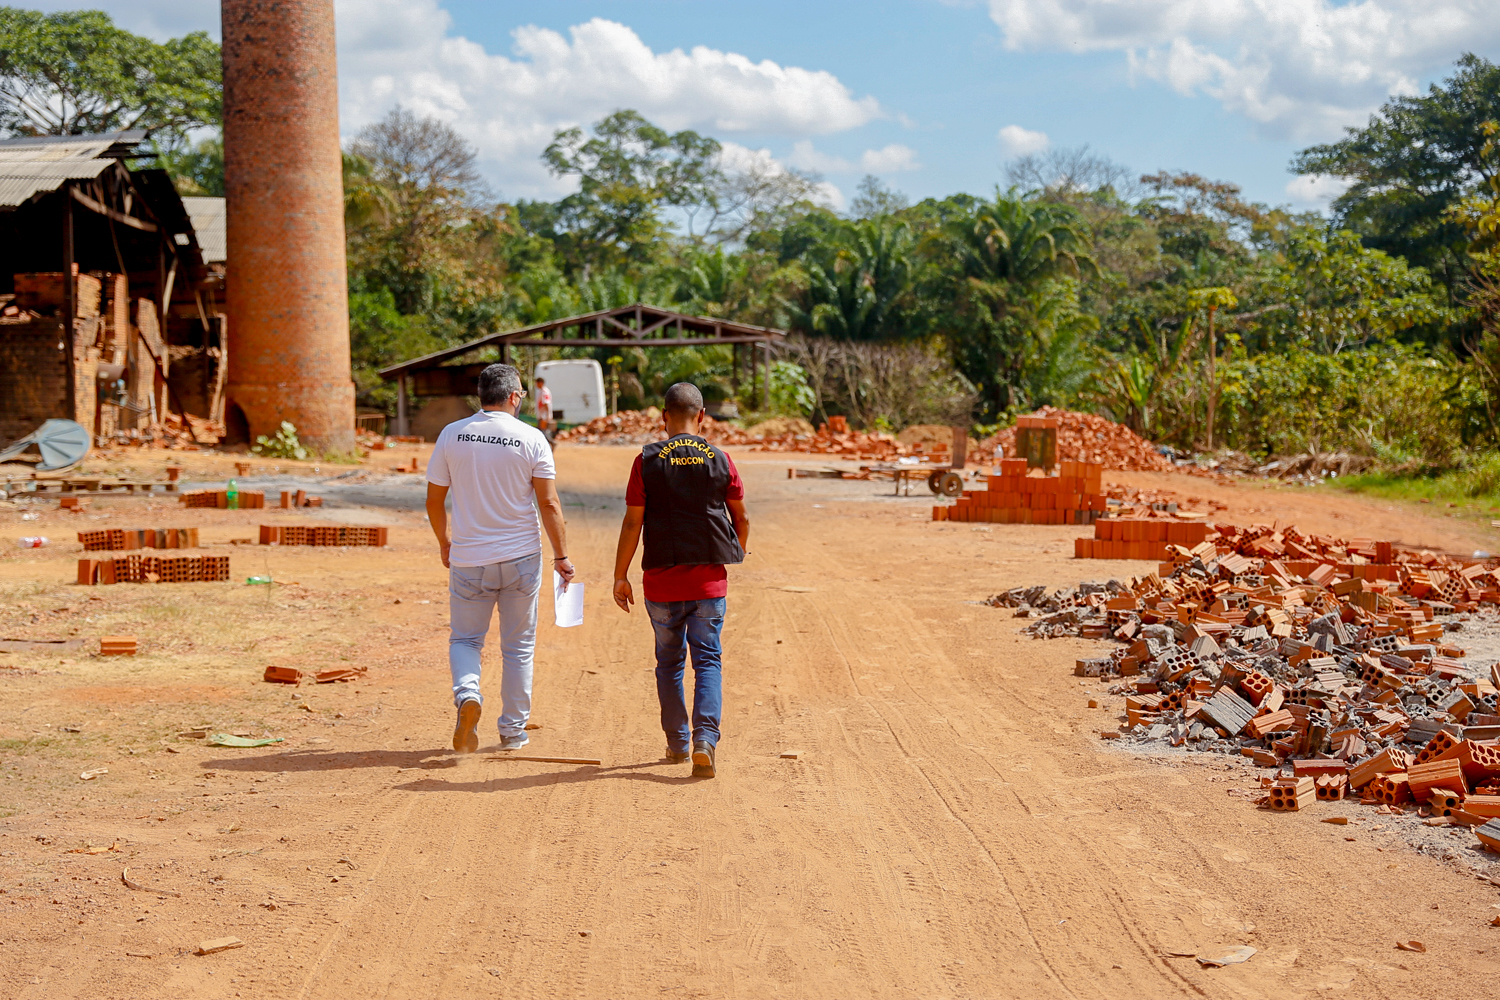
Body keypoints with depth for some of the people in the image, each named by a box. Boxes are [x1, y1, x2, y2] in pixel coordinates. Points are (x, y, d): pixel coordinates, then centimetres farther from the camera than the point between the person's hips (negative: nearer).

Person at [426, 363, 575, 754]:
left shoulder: (451, 435, -1)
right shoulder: (531, 439, -6)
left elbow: (434, 500, 4)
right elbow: (549, 504, -8)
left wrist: (444, 543, 19)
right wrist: (561, 556, 0)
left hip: (468, 559, 1)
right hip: (521, 558, -1)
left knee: (464, 639, 14)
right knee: (518, 646, 12)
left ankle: (467, 694, -14)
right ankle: (513, 730, 17)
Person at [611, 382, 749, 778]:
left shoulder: (647, 460, -5)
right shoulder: (719, 460, 0)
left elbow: (632, 523, -6)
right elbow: (741, 518, 9)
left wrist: (620, 576, 2)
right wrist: (736, 555, 28)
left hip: (661, 581, 0)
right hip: (709, 580, 0)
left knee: (669, 661, 14)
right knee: (708, 660, 3)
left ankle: (677, 744, 22)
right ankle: (705, 740, -14)